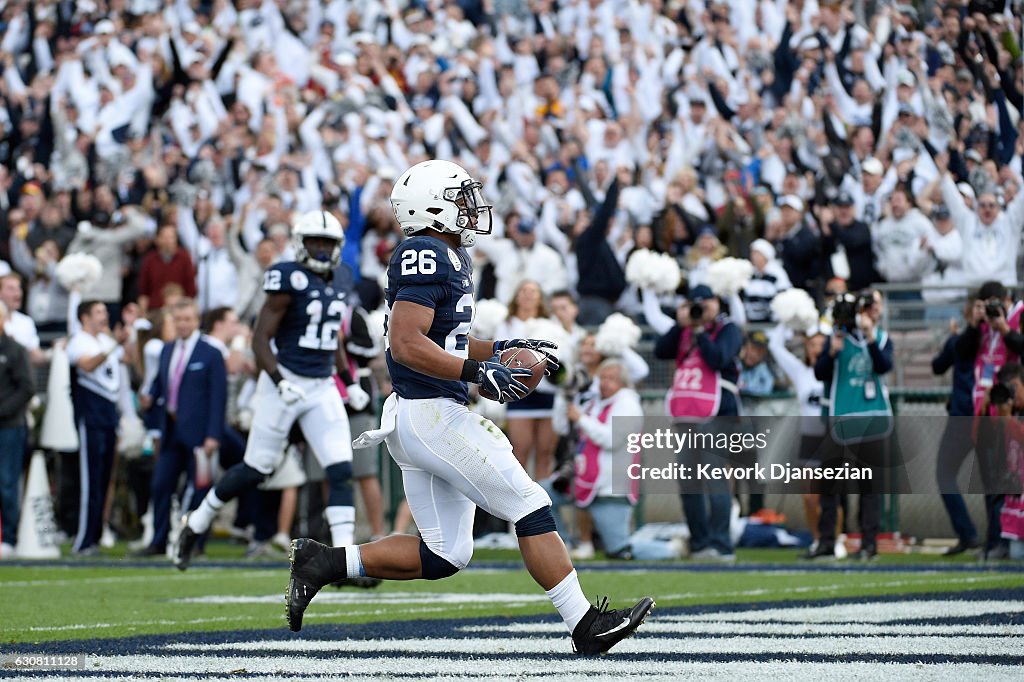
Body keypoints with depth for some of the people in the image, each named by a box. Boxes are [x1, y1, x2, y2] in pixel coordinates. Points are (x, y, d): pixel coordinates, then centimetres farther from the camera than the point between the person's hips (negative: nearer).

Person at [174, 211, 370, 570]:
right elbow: (260, 339, -14)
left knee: (341, 470, -7)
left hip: (322, 389, 6)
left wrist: (350, 383, 18)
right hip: (285, 382, -6)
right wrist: (280, 382, -24)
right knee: (256, 469, 3)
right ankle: (196, 523, 25)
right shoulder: (290, 280, -12)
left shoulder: (336, 285, 11)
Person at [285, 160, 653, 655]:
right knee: (531, 509, -5)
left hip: (416, 419, 10)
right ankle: (585, 626, -2)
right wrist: (477, 372, -25)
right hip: (433, 415, -10)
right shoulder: (427, 256, -14)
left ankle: (323, 563, 10)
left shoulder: (448, 257, 17)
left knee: (443, 556, 11)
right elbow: (406, 344, -22)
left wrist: (500, 349, 18)